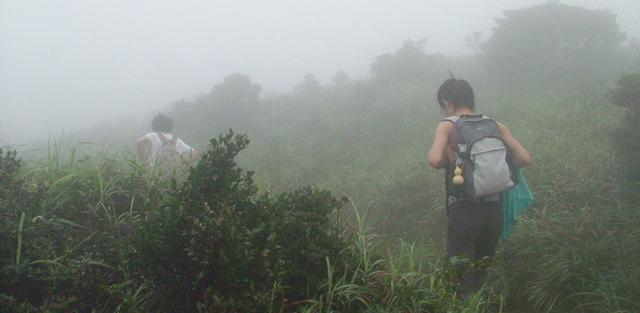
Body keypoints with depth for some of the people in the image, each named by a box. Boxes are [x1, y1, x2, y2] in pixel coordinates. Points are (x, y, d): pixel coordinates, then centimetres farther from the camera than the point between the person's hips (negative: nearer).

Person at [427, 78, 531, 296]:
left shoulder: (448, 126, -3)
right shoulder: (495, 126, 9)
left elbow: (435, 160, -20)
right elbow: (525, 159, 2)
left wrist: (450, 161, 1)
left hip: (463, 211, -5)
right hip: (493, 211, 5)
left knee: (460, 280, 0)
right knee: (481, 278, 20)